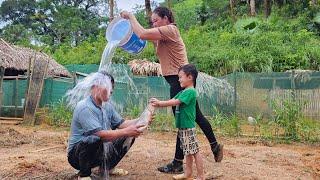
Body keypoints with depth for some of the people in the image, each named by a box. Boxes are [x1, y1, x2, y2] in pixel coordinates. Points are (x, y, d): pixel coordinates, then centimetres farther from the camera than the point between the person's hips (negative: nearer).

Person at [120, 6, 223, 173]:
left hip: (179, 81, -10)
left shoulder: (169, 30, -12)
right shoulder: (164, 35, 19)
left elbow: (142, 34, -22)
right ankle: (215, 146, 33)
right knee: (196, 116, 19)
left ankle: (177, 164, 8)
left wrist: (131, 17, -9)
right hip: (182, 80, 10)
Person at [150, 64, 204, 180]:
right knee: (188, 151, 17)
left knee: (194, 151, -3)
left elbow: (175, 102, -20)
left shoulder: (190, 92, -15)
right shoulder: (182, 92, 15)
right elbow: (171, 101, 8)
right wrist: (158, 104, -5)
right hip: (182, 126, 10)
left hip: (188, 127, -10)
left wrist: (159, 103, -15)